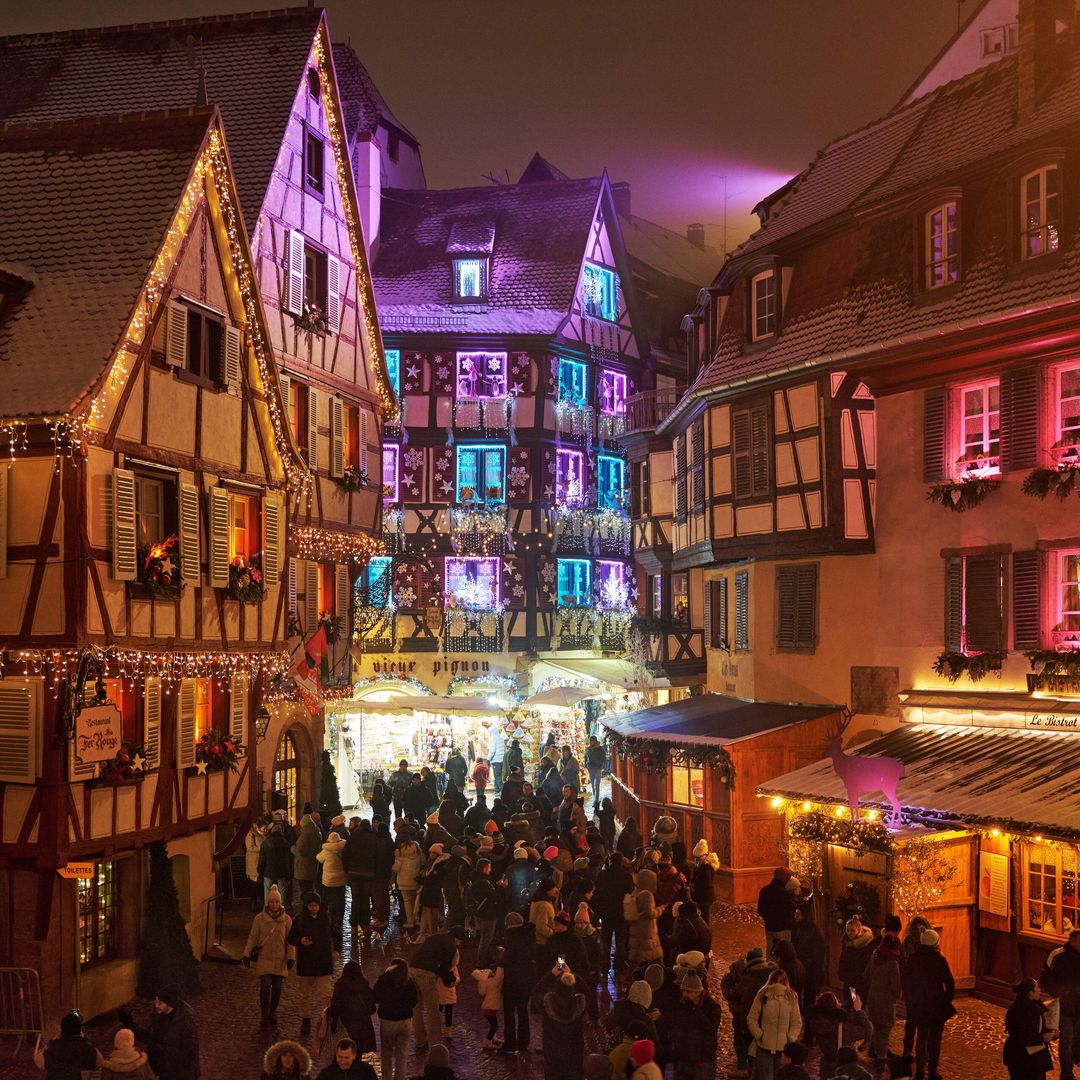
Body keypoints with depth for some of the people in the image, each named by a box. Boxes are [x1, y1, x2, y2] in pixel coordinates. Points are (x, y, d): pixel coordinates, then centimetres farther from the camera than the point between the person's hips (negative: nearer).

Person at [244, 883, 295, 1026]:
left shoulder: (286, 919, -1)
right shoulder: (259, 918, -3)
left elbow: (290, 940, 2)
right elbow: (252, 937, 1)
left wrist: (291, 957, -3)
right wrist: (246, 954, -2)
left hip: (280, 959, 1)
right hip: (264, 959, -1)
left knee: (277, 987, 4)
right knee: (265, 986, -11)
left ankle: (273, 1011, 26)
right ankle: (265, 1014, 6)